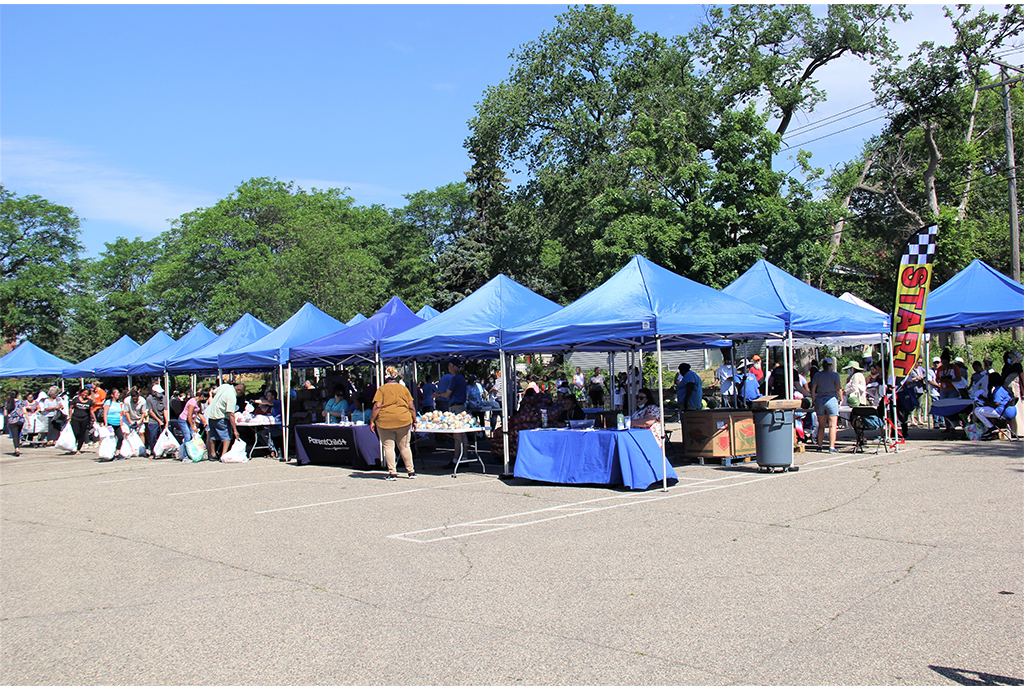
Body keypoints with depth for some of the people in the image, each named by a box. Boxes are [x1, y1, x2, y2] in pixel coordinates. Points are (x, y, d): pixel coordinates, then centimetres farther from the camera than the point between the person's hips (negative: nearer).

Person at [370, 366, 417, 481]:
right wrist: (414, 421, 14)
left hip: (385, 422, -3)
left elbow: (377, 406, -9)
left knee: (388, 447, 3)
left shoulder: (381, 389, 0)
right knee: (404, 447, 12)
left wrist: (372, 421, -4)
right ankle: (411, 471, 15)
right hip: (404, 421, 3)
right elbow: (411, 406, 7)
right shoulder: (403, 388, 9)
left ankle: (392, 473, -1)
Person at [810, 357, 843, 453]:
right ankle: (832, 447, -8)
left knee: (821, 425, 13)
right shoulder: (835, 375, -1)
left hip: (819, 400, 4)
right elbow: (839, 389, -10)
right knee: (832, 425, -3)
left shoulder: (817, 375, 7)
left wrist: (814, 401, 10)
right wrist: (841, 399, 1)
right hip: (831, 399, -4)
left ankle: (819, 446, 17)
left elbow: (813, 390, 3)